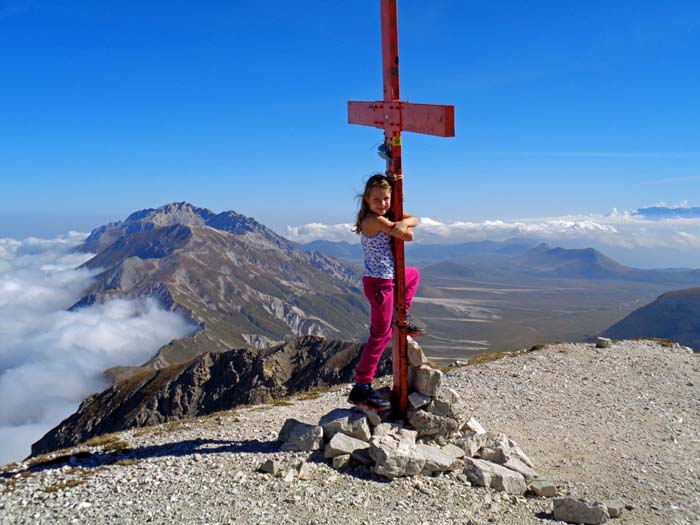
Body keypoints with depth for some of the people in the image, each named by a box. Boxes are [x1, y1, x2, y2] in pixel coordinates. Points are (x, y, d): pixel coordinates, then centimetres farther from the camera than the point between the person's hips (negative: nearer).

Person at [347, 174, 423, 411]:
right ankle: (361, 387, -2)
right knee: (380, 335, -5)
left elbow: (414, 219, -4)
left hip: (390, 276, 10)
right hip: (380, 283, -10)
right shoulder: (376, 220, -22)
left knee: (413, 274, 36)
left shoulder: (384, 214, 7)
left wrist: (403, 222, -25)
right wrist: (404, 228, 2)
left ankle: (401, 318, 39)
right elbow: (410, 236, -19)